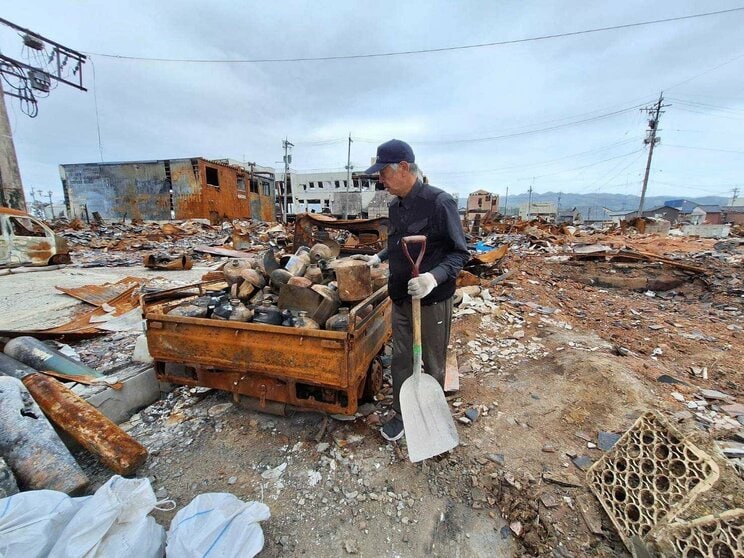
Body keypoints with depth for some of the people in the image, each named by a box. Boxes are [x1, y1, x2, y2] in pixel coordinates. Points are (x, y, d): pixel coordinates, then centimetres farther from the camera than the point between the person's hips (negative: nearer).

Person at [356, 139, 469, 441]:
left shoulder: (440, 202, -16)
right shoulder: (395, 206, 7)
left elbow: (459, 252, -15)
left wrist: (434, 277, -29)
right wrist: (378, 257, 17)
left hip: (433, 301, -6)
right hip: (400, 299, 6)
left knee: (433, 365, 13)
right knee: (400, 360, 16)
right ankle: (402, 414, 36)